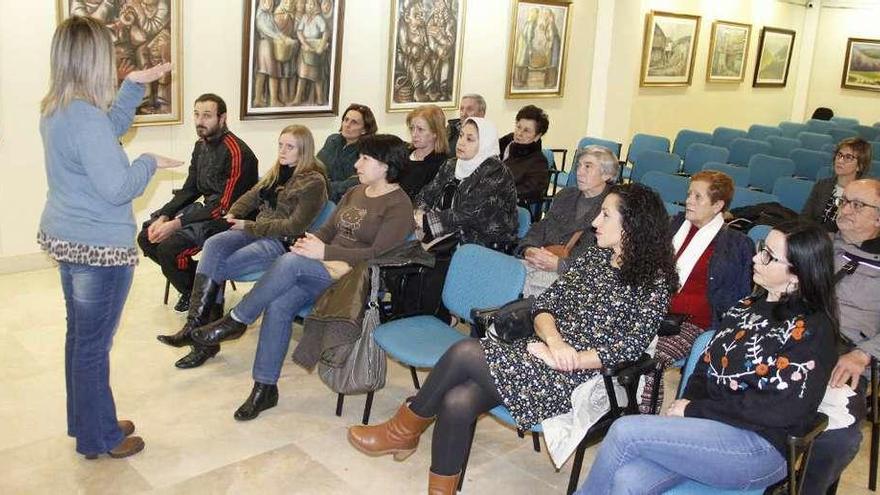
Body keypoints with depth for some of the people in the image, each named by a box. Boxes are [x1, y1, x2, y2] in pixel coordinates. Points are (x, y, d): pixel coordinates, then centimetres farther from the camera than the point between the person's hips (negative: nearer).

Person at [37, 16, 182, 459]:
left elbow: (108, 132, 21)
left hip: (65, 238, 10)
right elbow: (116, 188, -24)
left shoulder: (54, 110, 6)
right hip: (100, 247, -10)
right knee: (94, 344, 3)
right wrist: (148, 163, -7)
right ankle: (98, 439, 18)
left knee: (79, 335, 19)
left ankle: (86, 422, 34)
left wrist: (134, 86, 16)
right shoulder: (85, 115, -24)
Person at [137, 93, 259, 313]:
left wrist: (176, 224, -23)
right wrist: (164, 216, -4)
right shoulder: (201, 145, 9)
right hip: (204, 208, 9)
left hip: (227, 220, -9)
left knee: (169, 247, -24)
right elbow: (189, 190, 13)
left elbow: (224, 207, -22)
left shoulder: (236, 152, -20)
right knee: (147, 237, 1)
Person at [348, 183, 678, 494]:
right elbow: (545, 303, 9)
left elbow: (631, 346, -13)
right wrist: (554, 339, -12)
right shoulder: (596, 256, 15)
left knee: (465, 352, -22)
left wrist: (566, 360, -17)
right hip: (540, 353, 6)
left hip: (574, 379, -6)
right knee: (457, 402, -21)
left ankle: (405, 430, 1)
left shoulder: (654, 282, -4)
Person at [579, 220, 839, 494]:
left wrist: (695, 410, -13)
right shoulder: (749, 306, 16)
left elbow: (781, 409, -15)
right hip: (708, 427, 6)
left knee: (625, 431, -21)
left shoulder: (811, 328, -6)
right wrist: (683, 405, -7)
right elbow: (707, 364, 14)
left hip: (760, 445, -6)